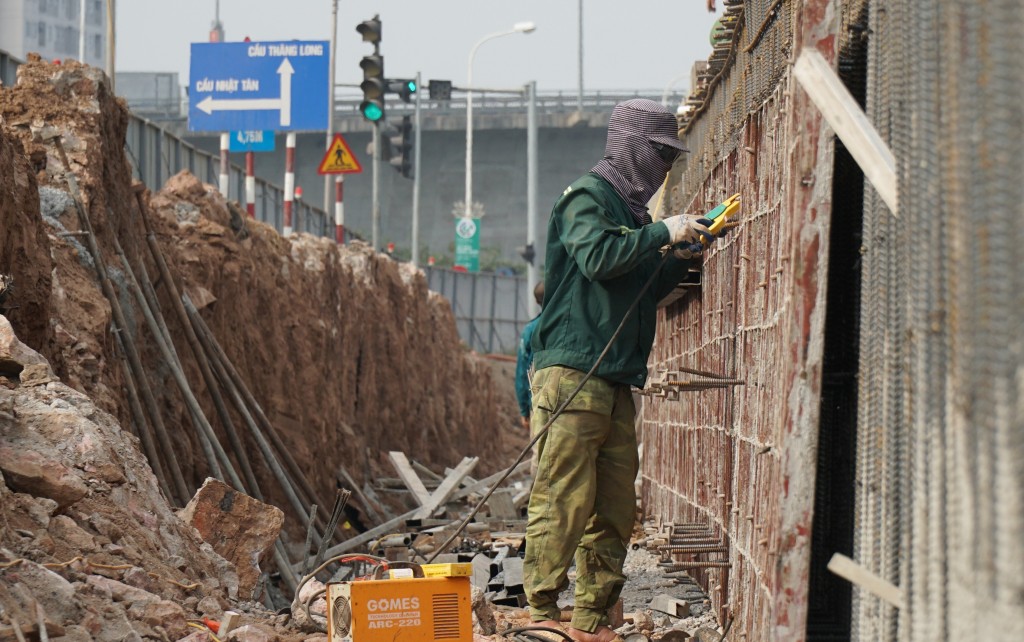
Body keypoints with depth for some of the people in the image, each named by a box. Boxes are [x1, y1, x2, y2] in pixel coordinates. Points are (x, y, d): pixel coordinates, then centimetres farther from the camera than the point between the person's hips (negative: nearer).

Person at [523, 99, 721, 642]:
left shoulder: (631, 210, 23)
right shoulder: (586, 197, -3)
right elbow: (598, 256, -22)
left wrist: (680, 256, 15)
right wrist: (662, 233, -15)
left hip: (616, 381, 9)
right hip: (573, 370, -9)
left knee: (615, 507, 6)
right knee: (564, 498, -11)